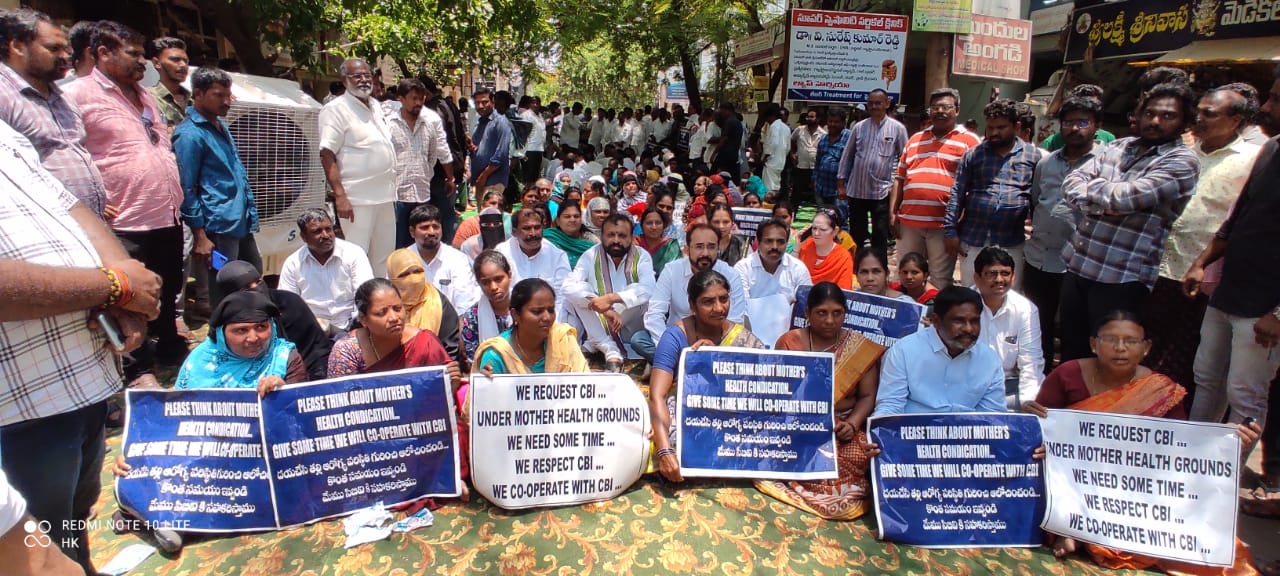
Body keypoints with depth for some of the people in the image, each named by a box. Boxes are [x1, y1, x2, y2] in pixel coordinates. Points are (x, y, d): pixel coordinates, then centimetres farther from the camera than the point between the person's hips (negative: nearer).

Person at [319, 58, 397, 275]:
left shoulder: (375, 105, 15)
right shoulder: (336, 109, -8)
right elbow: (327, 155, -14)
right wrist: (340, 196, -22)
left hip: (385, 196, 8)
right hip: (357, 199, -8)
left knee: (384, 257, 15)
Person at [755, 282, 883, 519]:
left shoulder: (861, 347, 4)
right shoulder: (789, 342, 3)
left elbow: (867, 396, 2)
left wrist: (853, 424, -17)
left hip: (843, 427, 1)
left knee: (859, 456, -28)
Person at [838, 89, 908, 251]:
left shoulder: (897, 128, -1)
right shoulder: (859, 127, 6)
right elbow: (847, 156, 9)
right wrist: (841, 183, 5)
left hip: (882, 191, -2)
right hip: (856, 190, 3)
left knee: (880, 238, 3)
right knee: (855, 236, 12)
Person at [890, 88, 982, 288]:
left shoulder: (968, 140, 3)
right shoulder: (915, 139, 17)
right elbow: (900, 178, 17)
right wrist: (892, 212, 9)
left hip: (943, 224, -4)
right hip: (909, 221, 4)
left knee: (941, 282, 4)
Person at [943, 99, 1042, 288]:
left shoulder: (1033, 155, 4)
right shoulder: (973, 154, 4)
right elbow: (956, 195, 1)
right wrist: (950, 231, -5)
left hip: (1013, 244, 0)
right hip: (973, 240, 0)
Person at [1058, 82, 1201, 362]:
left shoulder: (1182, 161, -7)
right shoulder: (1117, 147, 12)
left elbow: (1125, 197, -20)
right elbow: (1070, 185, 2)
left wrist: (1088, 186, -2)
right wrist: (1102, 204, -15)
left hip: (1122, 278, -5)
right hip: (1077, 265, 6)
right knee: (1071, 352, 15)